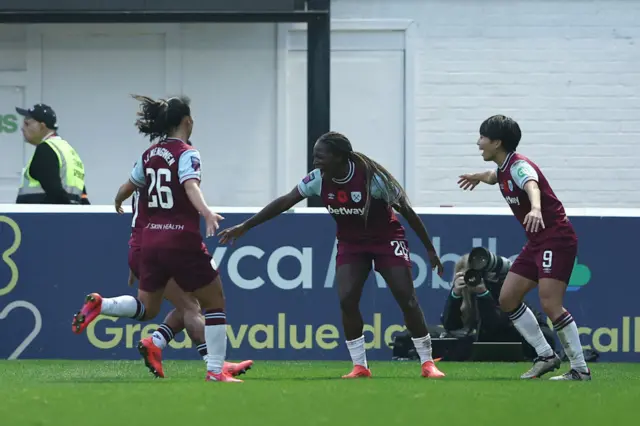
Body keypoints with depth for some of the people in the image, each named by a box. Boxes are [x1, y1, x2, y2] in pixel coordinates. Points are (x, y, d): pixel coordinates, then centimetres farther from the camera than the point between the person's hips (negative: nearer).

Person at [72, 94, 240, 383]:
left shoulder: (149, 155, 12)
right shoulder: (187, 154, -8)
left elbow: (131, 184, 28)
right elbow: (191, 186, -27)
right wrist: (207, 213, -44)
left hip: (152, 240, 6)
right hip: (182, 241, -6)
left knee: (146, 309, 16)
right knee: (215, 302, 7)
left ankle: (100, 305, -11)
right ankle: (215, 370, 1)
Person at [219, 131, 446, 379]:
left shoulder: (371, 177, -27)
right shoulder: (319, 180, -15)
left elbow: (406, 210, -18)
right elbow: (284, 202, -8)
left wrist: (430, 249, -14)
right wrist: (244, 227, -11)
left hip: (387, 239, -4)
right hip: (351, 243, 4)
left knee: (407, 299, -10)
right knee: (347, 299, -12)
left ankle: (427, 363, 0)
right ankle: (360, 366, -2)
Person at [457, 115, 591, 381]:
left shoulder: (519, 166, -19)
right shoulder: (503, 168, 9)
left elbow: (533, 187, -43)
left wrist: (535, 208, -65)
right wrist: (478, 177, 59)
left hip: (556, 237, -10)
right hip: (537, 240, 10)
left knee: (550, 305, -18)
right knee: (508, 298, 7)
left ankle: (580, 369, -11)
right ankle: (546, 356, 14)